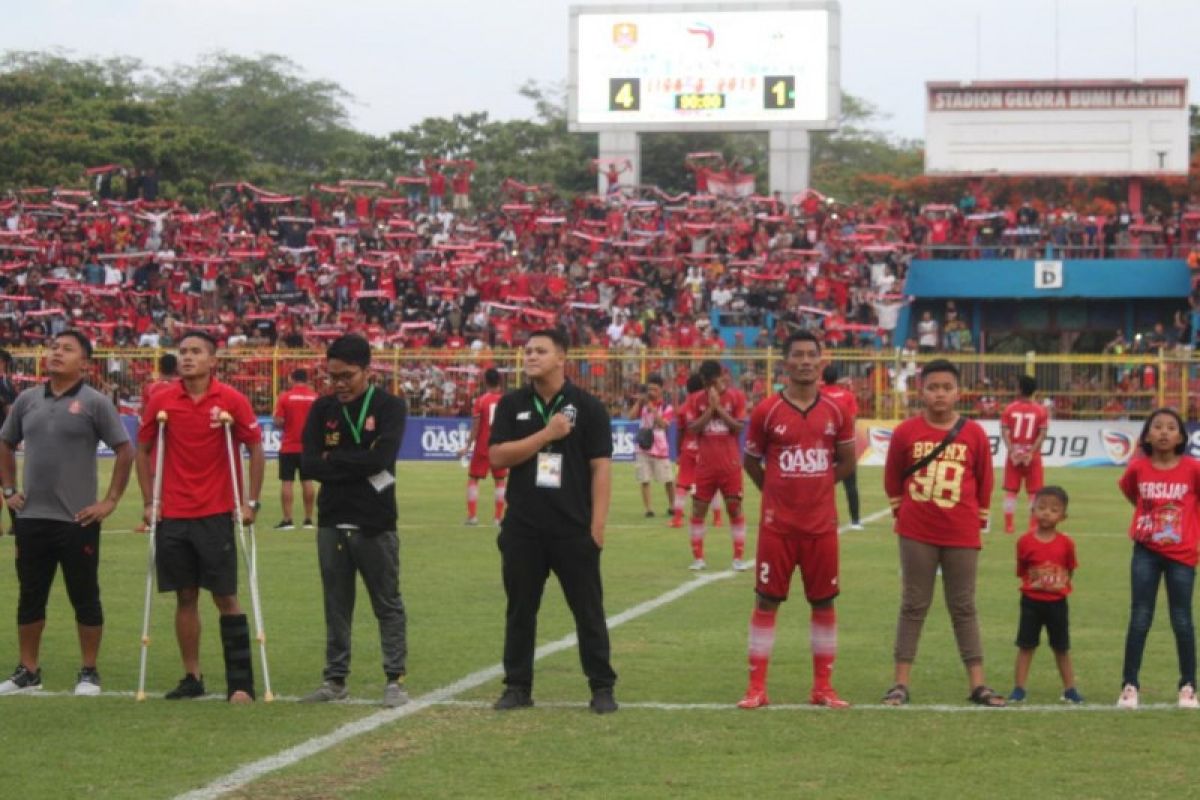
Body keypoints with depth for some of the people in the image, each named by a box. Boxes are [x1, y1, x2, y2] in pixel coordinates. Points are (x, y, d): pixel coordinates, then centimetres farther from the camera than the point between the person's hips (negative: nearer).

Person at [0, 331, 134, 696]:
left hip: (77, 520, -4)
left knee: (85, 598, 3)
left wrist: (110, 501, -8)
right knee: (30, 597, 10)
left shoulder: (94, 403, -6)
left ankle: (88, 673, 12)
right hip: (31, 517, 4)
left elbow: (125, 451, -6)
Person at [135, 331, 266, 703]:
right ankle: (192, 677, 15)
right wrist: (148, 502, 5)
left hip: (216, 514, -2)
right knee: (185, 598, 7)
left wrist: (251, 502, -5)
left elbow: (255, 448, 0)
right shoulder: (161, 401, 1)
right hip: (173, 516, 2)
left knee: (226, 597, -2)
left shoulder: (231, 400, -5)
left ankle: (241, 682, -1)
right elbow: (143, 449, 10)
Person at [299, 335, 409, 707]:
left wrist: (333, 460, -8)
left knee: (388, 605, 2)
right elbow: (308, 463, -4)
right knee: (336, 606, 9)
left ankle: (395, 679, 5)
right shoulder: (322, 409, 6)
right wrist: (357, 468, -12)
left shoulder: (390, 407, -4)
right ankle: (335, 679, 16)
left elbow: (379, 458, -17)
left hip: (375, 524, -3)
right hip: (332, 522, 3)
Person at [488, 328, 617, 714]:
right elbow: (497, 456, -4)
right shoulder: (512, 405, 6)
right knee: (520, 610, 8)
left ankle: (602, 688, 8)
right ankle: (518, 687, 16)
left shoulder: (587, 406, -1)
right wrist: (546, 434, -14)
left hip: (574, 530, -2)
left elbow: (601, 467, -2)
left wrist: (597, 525, -9)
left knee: (589, 610, 2)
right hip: (522, 529, 2)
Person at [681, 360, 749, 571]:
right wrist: (710, 409, -15)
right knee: (698, 509, 2)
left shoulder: (736, 397, -1)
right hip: (705, 465, 2)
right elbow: (692, 428, -7)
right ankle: (698, 557, 9)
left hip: (730, 464, -2)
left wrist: (719, 407, -14)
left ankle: (739, 557, 4)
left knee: (735, 508, 0)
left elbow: (739, 427, -8)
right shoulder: (695, 400, 3)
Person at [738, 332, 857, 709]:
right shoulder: (767, 411, -4)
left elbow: (847, 461, 14)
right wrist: (777, 492, 8)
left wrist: (815, 487, 11)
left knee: (824, 603, 6)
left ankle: (823, 687, 15)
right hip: (777, 524, -2)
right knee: (766, 602, 0)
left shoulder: (836, 412, 2)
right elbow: (750, 461, 8)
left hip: (822, 525, 2)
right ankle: (756, 688, 5)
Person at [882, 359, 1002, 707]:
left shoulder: (974, 434, -2)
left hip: (961, 535, 1)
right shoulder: (905, 433, -3)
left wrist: (978, 520, 9)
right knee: (913, 606, 5)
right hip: (917, 534, 0)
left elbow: (984, 481, 7)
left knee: (964, 608, 7)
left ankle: (977, 684, 8)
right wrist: (902, 512, 10)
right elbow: (892, 478, 9)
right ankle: (901, 683, 6)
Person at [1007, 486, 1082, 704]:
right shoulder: (1025, 542, -5)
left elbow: (1070, 570, 7)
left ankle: (1069, 689, 18)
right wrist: (1033, 583, -8)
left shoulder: (1066, 543, -4)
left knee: (1061, 647, 10)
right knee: (1026, 645, 2)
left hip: (1057, 601, 1)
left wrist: (1062, 582, -4)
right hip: (1031, 601, -1)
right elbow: (1021, 571, 1)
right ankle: (1018, 688, 7)